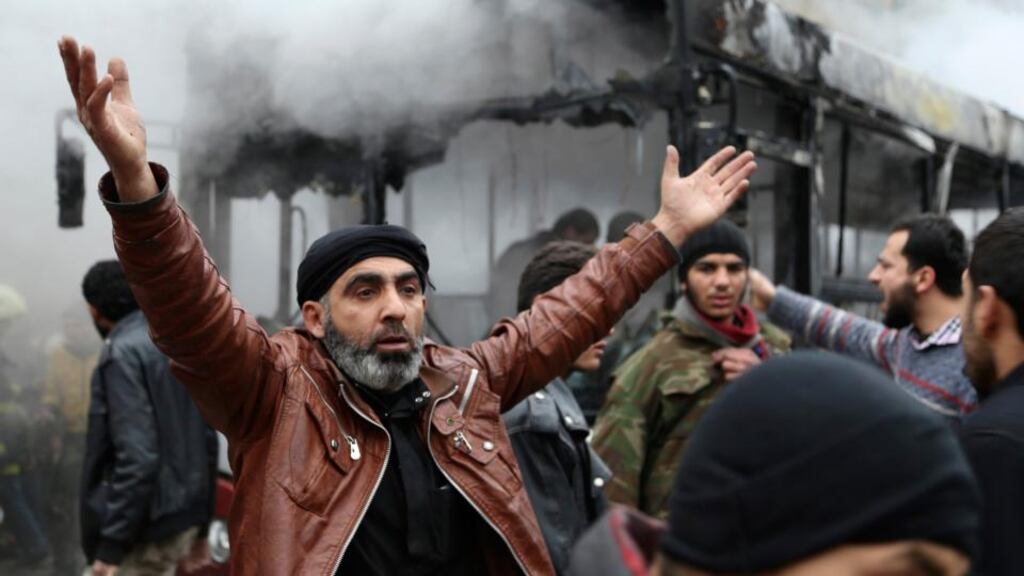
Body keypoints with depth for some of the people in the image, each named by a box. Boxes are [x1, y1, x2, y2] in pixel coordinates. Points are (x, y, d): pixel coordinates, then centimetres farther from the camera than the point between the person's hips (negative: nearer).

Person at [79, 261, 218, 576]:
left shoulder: (122, 353, -14)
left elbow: (137, 456, -22)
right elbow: (207, 439, 15)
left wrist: (112, 544, -20)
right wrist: (202, 515, 22)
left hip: (146, 526, -9)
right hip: (182, 516, 9)